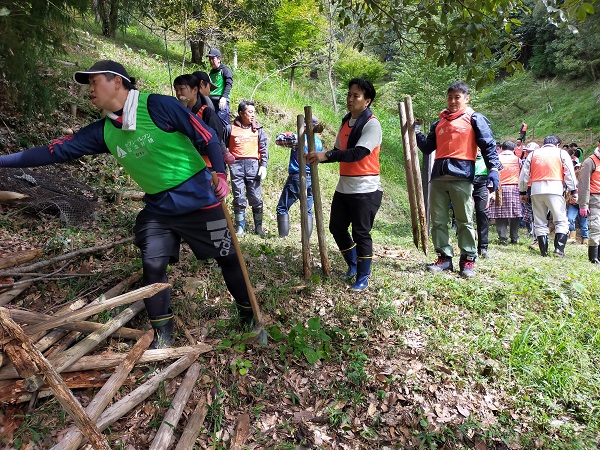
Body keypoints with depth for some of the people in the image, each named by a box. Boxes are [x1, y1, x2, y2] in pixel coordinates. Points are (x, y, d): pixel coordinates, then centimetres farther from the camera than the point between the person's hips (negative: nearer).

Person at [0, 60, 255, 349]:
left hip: (198, 199, -5)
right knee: (153, 267, 1)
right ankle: (163, 335, 21)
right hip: (158, 207, 6)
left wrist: (220, 173, -21)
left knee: (226, 257, 6)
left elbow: (206, 136, -13)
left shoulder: (157, 106, -16)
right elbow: (57, 151, 4)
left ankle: (249, 314, 28)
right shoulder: (103, 132, 2)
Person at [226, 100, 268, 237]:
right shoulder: (231, 128, 5)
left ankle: (258, 227, 11)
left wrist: (263, 165, -2)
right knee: (239, 198, 2)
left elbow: (264, 148, 8)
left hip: (253, 164, 1)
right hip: (236, 164, 0)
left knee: (256, 198, 1)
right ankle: (240, 227, 12)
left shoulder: (258, 128, 8)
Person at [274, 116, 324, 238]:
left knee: (282, 208, 5)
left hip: (296, 178, -6)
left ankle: (283, 236, 1)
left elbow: (278, 139, -7)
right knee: (308, 211, 13)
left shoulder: (298, 138, -12)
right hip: (311, 180, 6)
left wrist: (291, 136, 8)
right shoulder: (319, 143, 8)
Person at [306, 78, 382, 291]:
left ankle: (363, 276, 17)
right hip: (343, 186, 8)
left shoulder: (372, 124, -12)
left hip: (365, 188, -8)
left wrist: (326, 155, -33)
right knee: (337, 227, 13)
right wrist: (318, 156, -1)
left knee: (361, 233, -1)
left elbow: (359, 153, -26)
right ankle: (353, 265, 34)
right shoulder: (346, 121, 12)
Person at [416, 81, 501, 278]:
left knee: (464, 221, -1)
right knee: (438, 220, 5)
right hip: (438, 176, 5)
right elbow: (427, 147, 22)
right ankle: (444, 257, 13)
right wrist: (416, 133, 8)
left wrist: (493, 168, -14)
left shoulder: (474, 118, 5)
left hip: (462, 175, -5)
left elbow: (488, 144, -1)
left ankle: (468, 259, 8)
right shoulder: (439, 123, 21)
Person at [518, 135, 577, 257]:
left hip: (536, 190, 3)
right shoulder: (561, 153, 10)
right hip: (554, 189, -3)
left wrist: (522, 192, 18)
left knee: (540, 222, 7)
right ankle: (559, 248, -13)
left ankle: (544, 251, 6)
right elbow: (570, 173, 2)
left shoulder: (533, 154, 17)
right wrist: (573, 191, 2)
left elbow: (524, 174, 14)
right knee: (561, 221, 1)